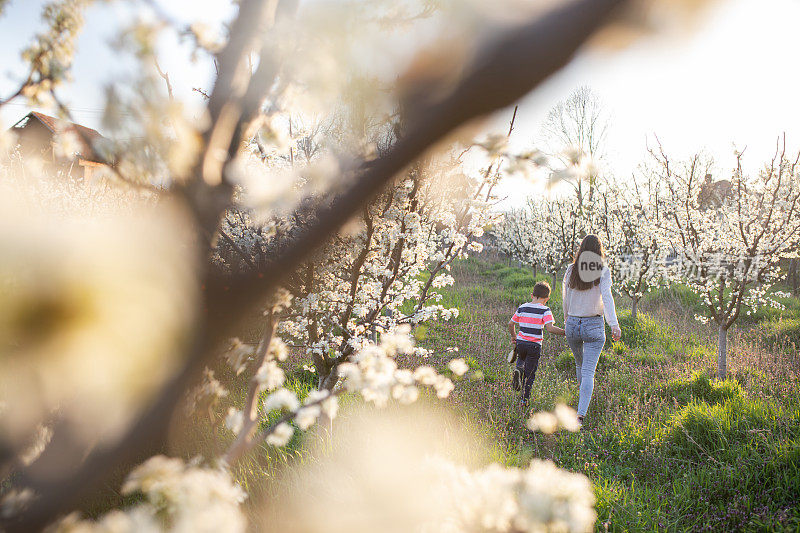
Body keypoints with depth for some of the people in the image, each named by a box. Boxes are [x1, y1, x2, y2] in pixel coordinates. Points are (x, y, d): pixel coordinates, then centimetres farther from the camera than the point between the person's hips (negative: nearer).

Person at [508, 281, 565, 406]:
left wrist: (513, 336, 26)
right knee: (529, 374, 9)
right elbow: (550, 328, -20)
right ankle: (525, 399, 7)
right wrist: (565, 332, -11)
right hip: (535, 345, -3)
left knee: (521, 359, 33)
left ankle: (518, 368, 0)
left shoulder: (522, 308, 5)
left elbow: (511, 324, 11)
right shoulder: (545, 310, -7)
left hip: (521, 342, 3)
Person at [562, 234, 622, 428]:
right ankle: (580, 414, -16)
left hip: (572, 325, 4)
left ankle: (583, 394, 45)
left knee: (580, 364, 26)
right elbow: (607, 297, -19)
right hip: (594, 326, -4)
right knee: (588, 371, -5)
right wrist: (615, 325, -24)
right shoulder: (603, 271, -8)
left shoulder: (571, 270, 3)